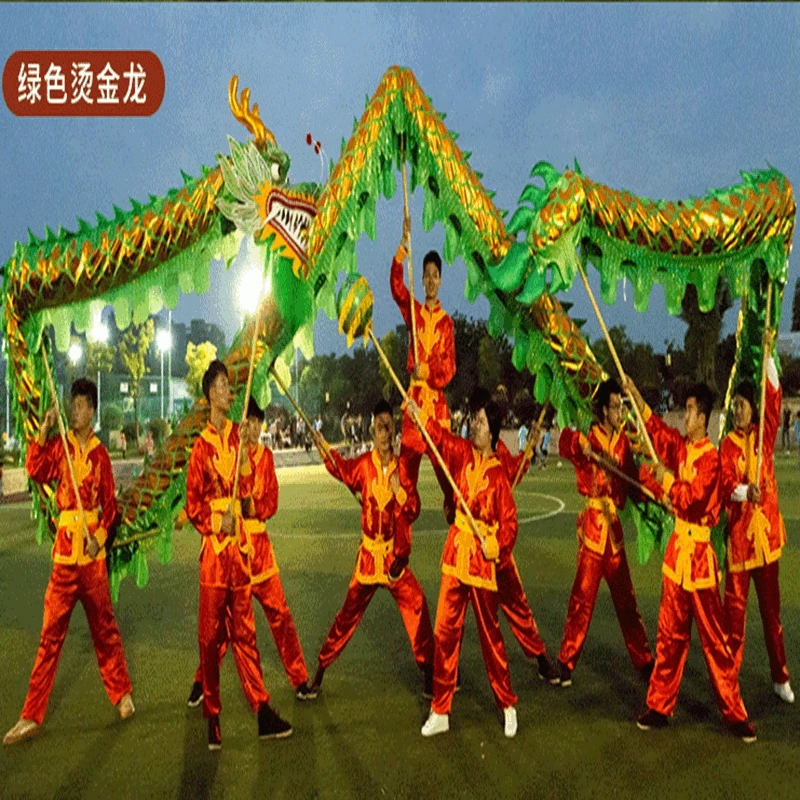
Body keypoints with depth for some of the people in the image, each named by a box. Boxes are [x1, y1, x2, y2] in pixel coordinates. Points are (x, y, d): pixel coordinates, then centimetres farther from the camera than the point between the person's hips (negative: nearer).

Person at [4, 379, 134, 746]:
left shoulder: (100, 453, 4)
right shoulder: (59, 446, 4)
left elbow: (110, 503, 5)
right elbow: (35, 470, -13)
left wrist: (99, 535, -9)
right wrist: (42, 431, -19)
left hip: (93, 550, 0)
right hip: (65, 548, 0)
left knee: (104, 626, 10)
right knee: (51, 632, 2)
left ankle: (122, 693, 27)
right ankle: (32, 715, 11)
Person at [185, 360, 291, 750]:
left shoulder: (237, 436, 9)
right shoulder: (201, 446, -2)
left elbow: (245, 487, 10)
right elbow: (192, 504, -1)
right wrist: (215, 524, -15)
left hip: (240, 544, 4)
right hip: (213, 546, -4)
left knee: (244, 631, 10)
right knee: (211, 634, 4)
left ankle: (262, 711, 15)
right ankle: (212, 716, 16)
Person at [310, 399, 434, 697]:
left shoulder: (402, 466, -2)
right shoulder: (364, 464, -3)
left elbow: (413, 511, -3)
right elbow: (342, 469, -19)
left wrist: (399, 491, -20)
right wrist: (325, 450, -33)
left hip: (396, 555, 1)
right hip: (369, 553, -1)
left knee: (417, 605, -10)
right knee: (349, 613, 5)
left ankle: (428, 669, 6)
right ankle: (321, 666, 23)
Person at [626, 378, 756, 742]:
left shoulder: (711, 457, -15)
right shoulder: (679, 446, 7)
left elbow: (692, 497, -24)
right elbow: (655, 427, 17)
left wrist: (666, 479, -12)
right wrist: (634, 393, 12)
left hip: (699, 552, -7)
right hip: (677, 548, 7)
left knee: (714, 638, 2)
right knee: (670, 634, 13)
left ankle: (734, 714, 16)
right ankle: (660, 705, 22)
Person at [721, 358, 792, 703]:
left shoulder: (764, 434, 5)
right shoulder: (727, 445, -2)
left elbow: (774, 395, -6)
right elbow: (725, 487, -14)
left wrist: (768, 355, -13)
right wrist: (744, 490, -34)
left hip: (766, 530, 3)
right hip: (739, 535, -3)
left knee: (771, 607, 13)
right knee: (735, 607, 2)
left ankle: (781, 677, 24)